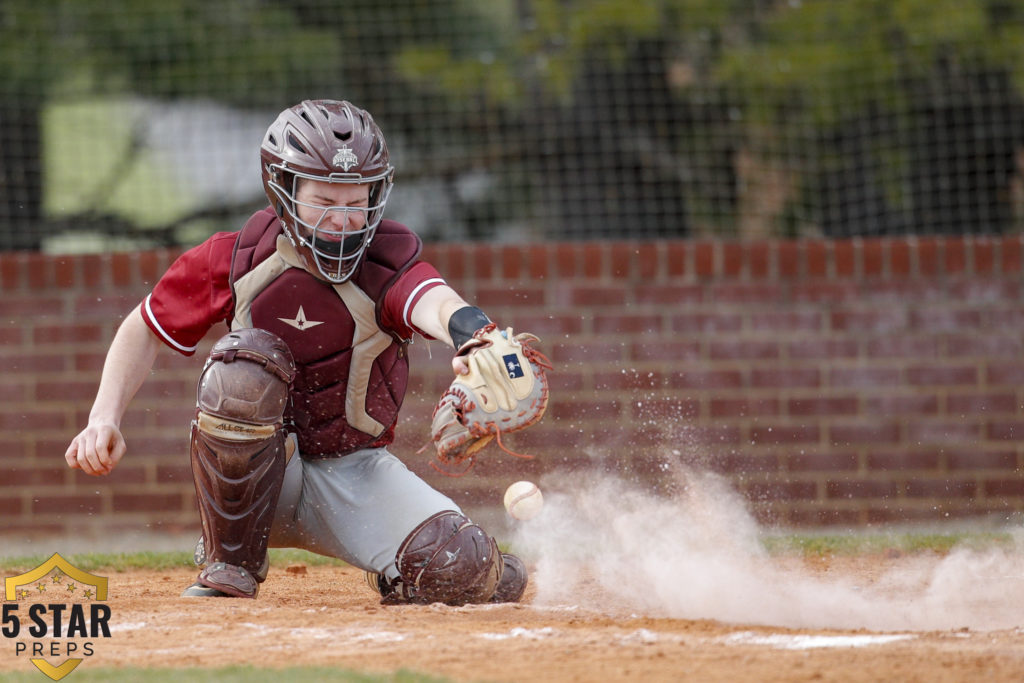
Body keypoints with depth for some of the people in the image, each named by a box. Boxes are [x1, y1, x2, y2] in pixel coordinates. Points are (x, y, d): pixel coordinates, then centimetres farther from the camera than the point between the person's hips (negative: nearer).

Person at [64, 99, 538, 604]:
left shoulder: (388, 264, -15)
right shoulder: (237, 260, -9)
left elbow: (438, 305, -40)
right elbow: (145, 329, 5)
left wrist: (474, 340, -64)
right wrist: (104, 419, -9)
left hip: (353, 474, -1)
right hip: (250, 472, 1)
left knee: (467, 572, -26)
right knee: (248, 361, -31)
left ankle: (394, 577, 14)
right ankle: (230, 570, -15)